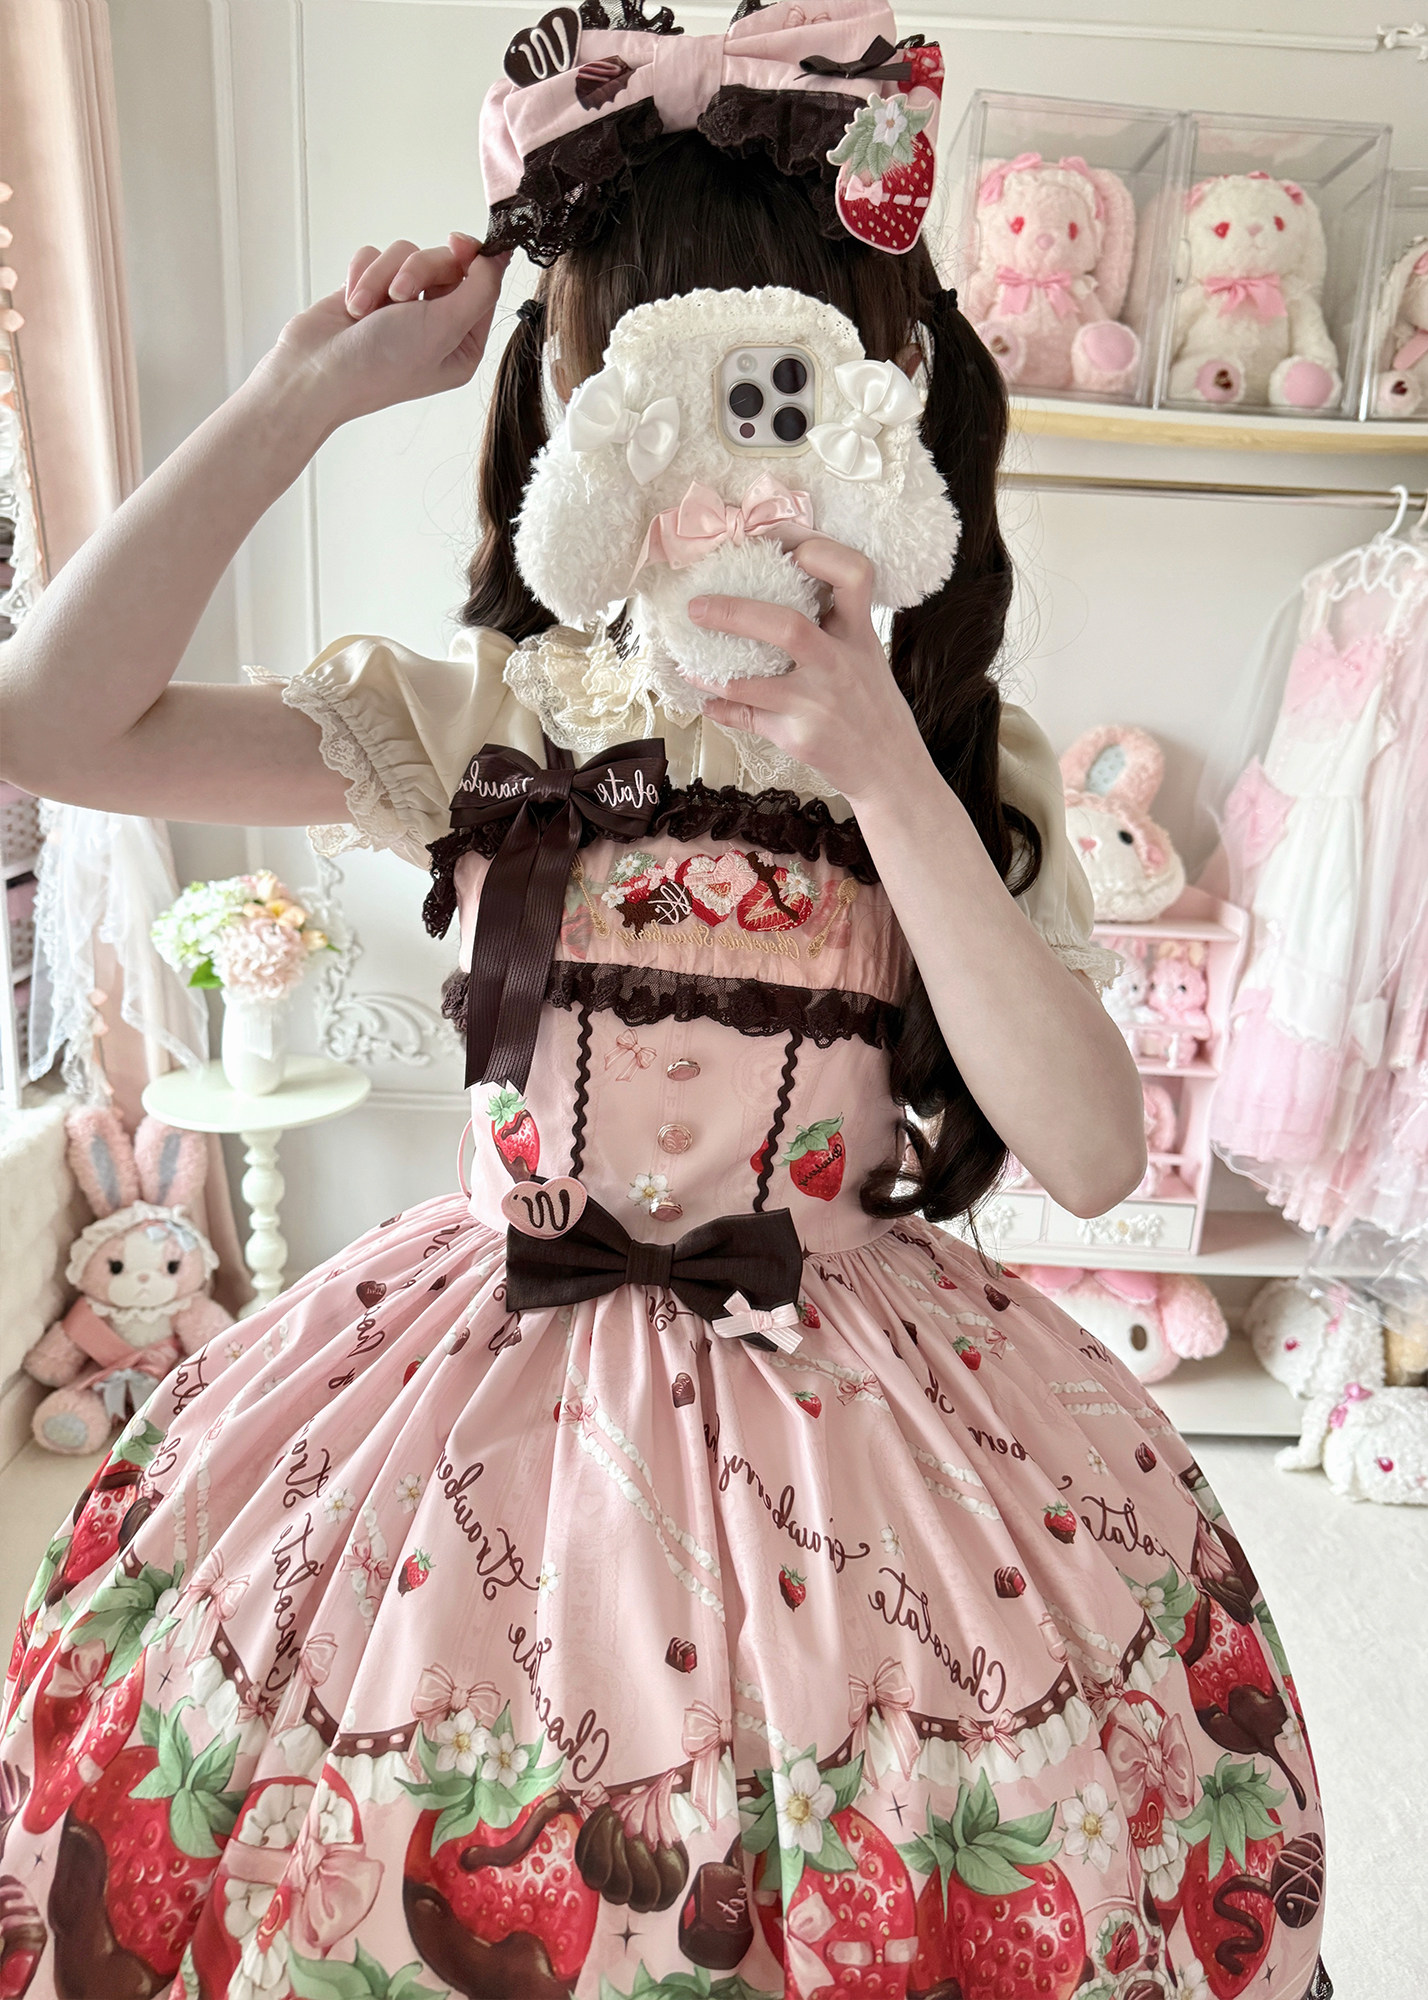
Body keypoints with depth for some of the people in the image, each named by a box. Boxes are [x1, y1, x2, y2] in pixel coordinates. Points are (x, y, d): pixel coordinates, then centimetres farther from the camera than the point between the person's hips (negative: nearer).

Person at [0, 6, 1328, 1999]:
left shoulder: (958, 759, -5)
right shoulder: (483, 722, -3)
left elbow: (1091, 1155, -15)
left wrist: (881, 774, -24)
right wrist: (306, 393, -11)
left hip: (847, 1402, 0)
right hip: (501, 1377, 1)